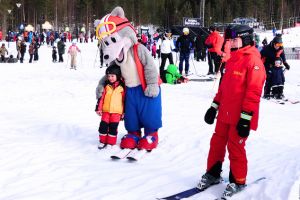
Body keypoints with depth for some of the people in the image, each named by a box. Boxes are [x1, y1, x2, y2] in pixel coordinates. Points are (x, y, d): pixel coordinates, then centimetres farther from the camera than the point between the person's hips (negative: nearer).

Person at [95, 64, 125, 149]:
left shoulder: (122, 87, 0)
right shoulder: (106, 85, 4)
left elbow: (124, 99, 4)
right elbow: (101, 97, 6)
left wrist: (124, 112, 5)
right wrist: (98, 108, 2)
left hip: (116, 111, -2)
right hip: (106, 110, 2)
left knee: (113, 128, 1)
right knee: (103, 126, 2)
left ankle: (111, 143, 13)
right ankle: (102, 141, 17)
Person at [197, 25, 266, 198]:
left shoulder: (253, 60, -15)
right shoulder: (232, 59, 13)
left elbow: (254, 91, -19)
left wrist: (246, 118, -21)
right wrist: (214, 106, 18)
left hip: (240, 117, -8)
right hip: (225, 113, 8)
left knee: (235, 147, 2)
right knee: (217, 143, 13)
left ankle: (238, 181, 19)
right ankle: (213, 174, 30)